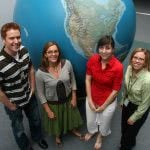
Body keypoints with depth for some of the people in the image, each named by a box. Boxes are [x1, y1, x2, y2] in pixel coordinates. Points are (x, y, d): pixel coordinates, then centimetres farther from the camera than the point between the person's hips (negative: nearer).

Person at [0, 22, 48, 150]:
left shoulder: (24, 50, -16)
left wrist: (33, 88, 3)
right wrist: (11, 106, -11)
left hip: (30, 97, 5)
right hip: (14, 103, -5)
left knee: (36, 120, 28)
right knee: (19, 129, 21)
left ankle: (38, 137, 60)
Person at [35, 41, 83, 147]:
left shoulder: (67, 64, -20)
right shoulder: (40, 73, -26)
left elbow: (73, 81, -4)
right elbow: (40, 94, -14)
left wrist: (74, 98, -2)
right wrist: (48, 110, -10)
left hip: (68, 99, 2)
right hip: (53, 103, -2)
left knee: (71, 117, 29)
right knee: (56, 122, 25)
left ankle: (74, 130, 64)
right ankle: (58, 136, 60)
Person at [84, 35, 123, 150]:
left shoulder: (118, 67, -28)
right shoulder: (93, 59, -18)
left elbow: (115, 90, -18)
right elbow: (88, 80, -8)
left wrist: (103, 106, -11)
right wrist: (90, 100, -9)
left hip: (108, 101, -2)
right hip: (92, 97, 3)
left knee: (104, 121, 25)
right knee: (90, 119, 28)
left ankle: (100, 136, 60)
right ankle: (92, 131, 65)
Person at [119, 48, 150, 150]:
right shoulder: (130, 68, -16)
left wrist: (134, 117, -11)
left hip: (139, 108, -6)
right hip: (128, 103, 6)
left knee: (129, 132, 15)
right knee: (124, 128, 27)